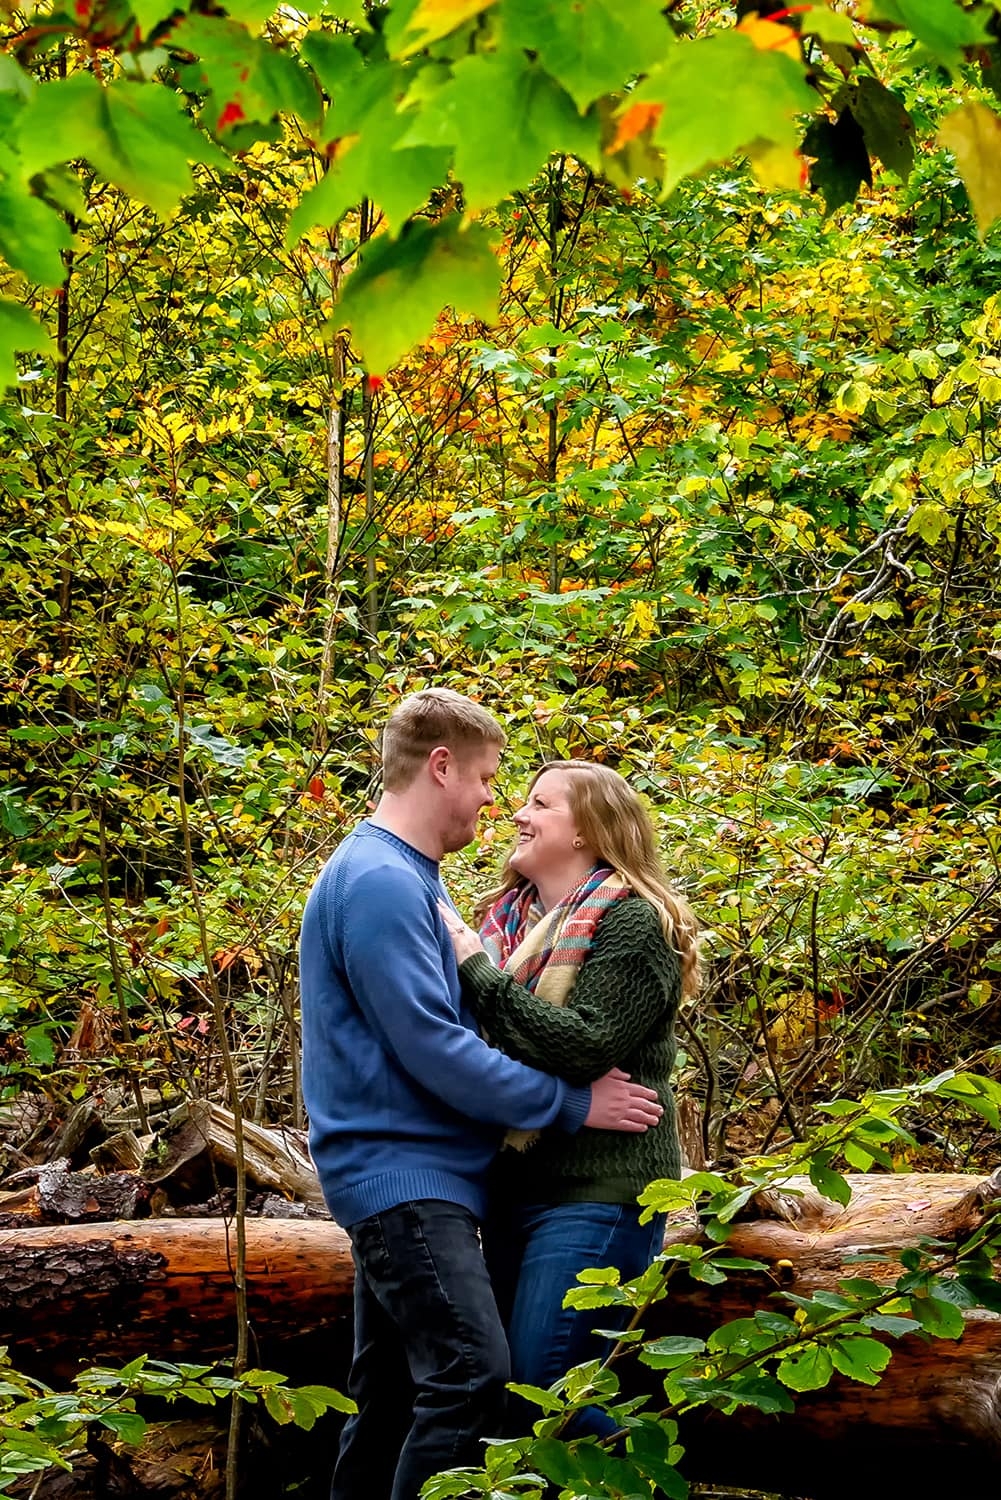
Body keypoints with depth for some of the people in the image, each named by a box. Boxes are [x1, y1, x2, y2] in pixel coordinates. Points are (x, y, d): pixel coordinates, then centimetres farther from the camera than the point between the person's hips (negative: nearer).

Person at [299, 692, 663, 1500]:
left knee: (392, 1388, 11)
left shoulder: (405, 877, 15)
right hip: (402, 1172, -10)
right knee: (472, 1373, -17)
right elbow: (431, 1049, -20)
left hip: (406, 1172, 10)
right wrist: (573, 1104, -14)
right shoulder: (379, 882, -16)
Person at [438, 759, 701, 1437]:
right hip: (512, 1182, 9)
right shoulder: (507, 917, 13)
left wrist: (478, 970, -16)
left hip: (595, 1190, -8)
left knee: (539, 1391, -15)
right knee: (503, 1381, 11)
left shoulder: (631, 921, -9)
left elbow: (584, 1046, -22)